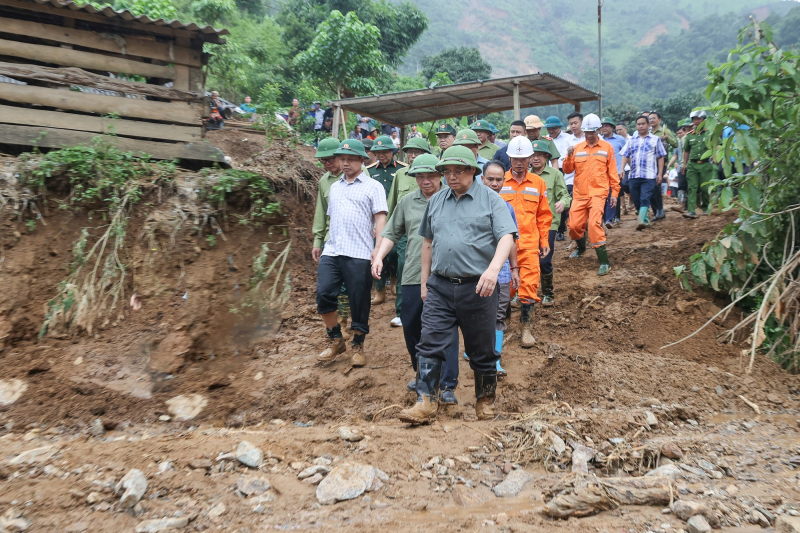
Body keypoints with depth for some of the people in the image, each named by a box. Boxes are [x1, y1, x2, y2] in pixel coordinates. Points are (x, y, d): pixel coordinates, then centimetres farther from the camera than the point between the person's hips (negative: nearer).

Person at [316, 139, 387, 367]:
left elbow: (380, 219, -4)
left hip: (358, 254, -5)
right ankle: (336, 341, 13)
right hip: (331, 252, 5)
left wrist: (378, 248, -14)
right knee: (324, 294, -6)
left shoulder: (372, 186, 3)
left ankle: (358, 346, 18)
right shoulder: (334, 187, 21)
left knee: (359, 302, 1)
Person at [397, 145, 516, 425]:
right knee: (430, 344, -5)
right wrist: (424, 280, 17)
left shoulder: (490, 199, -1)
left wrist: (493, 269, -27)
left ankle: (485, 400, 26)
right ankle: (426, 402, 0)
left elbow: (506, 237, -11)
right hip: (440, 286, 3)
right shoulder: (436, 200, 12)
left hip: (477, 287, -3)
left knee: (482, 349, 8)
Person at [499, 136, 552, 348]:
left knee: (529, 286, -3)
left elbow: (543, 215, 13)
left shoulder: (538, 183, 8)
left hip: (529, 244, 1)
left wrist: (544, 240, 11)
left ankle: (525, 326, 10)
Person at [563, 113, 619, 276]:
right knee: (574, 224, 6)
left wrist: (615, 192, 1)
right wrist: (569, 157, -15)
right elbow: (568, 170, 3)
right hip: (579, 194, 3)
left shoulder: (607, 147, 3)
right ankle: (581, 248, 39)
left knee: (594, 224, -18)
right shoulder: (577, 148, 7)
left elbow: (612, 172, 5)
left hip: (598, 193, -3)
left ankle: (604, 261, -11)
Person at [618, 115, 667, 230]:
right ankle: (646, 219, 21)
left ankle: (642, 221, -24)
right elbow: (625, 155, 10)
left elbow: (661, 157, 7)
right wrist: (622, 169, -6)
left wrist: (660, 174, -1)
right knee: (636, 200, 6)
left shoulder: (655, 139, 8)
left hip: (649, 176, -4)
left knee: (645, 199, -16)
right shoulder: (631, 140, 15)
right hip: (633, 175, 4)